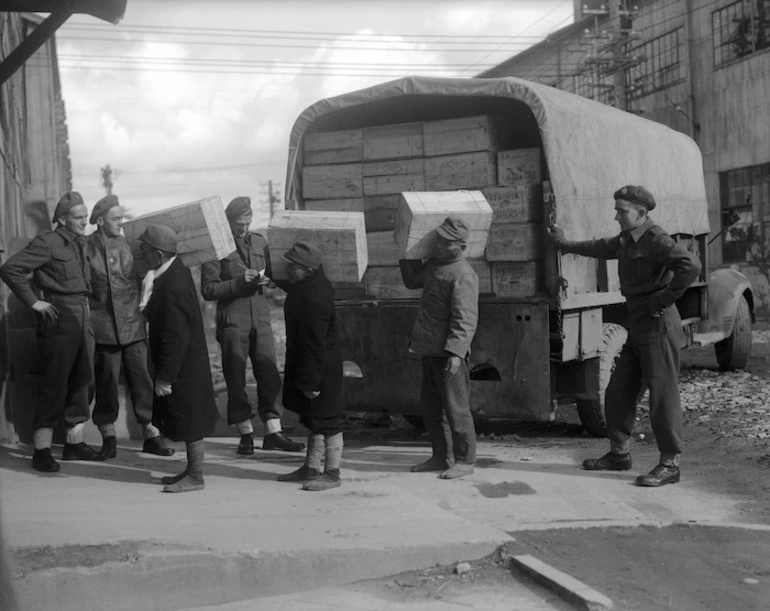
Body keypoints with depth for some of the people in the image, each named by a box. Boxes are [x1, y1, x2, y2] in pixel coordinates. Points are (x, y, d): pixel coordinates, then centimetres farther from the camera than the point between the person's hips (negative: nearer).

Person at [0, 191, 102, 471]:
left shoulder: (80, 243, 13)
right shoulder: (47, 243, -11)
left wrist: (84, 303, 12)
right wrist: (33, 302, -15)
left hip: (82, 317, 8)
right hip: (58, 318, -8)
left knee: (82, 382, 12)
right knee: (55, 385, -7)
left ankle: (74, 443, 23)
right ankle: (41, 451, -1)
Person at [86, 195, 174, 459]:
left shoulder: (126, 244, 9)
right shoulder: (87, 247, -3)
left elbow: (140, 278, 17)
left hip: (132, 324, 3)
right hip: (104, 326, -3)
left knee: (141, 378, 3)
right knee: (106, 380, 2)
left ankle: (151, 434, 10)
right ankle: (108, 437, 14)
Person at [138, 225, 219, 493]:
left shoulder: (174, 286, -27)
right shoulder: (173, 271, 3)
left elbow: (175, 338, -25)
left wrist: (165, 377, -21)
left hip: (184, 368, -10)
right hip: (187, 363, 10)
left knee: (189, 421, 2)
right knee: (188, 420, 18)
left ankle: (195, 477, 14)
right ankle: (192, 470, 30)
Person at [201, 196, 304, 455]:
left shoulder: (259, 241, 12)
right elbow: (208, 289, -7)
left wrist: (264, 279, -1)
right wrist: (239, 282, -18)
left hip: (260, 317, 4)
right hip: (232, 320, -4)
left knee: (269, 374, 0)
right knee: (235, 378, 1)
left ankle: (273, 432, 5)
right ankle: (246, 434, 9)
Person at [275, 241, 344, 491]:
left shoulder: (315, 297, -28)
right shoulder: (307, 286, 3)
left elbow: (315, 344, -26)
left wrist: (310, 381, -23)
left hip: (321, 367, -11)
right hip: (304, 363, 11)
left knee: (325, 420, 0)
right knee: (313, 418, 18)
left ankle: (332, 473, 9)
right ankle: (311, 468, 29)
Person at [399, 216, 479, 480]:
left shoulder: (463, 275, -17)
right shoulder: (434, 263, 12)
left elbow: (465, 320, -22)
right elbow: (412, 281, 30)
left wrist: (455, 352, -29)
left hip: (449, 353, -9)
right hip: (430, 350, 10)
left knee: (455, 407, -2)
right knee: (430, 406, 16)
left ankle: (464, 461, 8)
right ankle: (441, 457, 27)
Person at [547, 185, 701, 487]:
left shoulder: (656, 240, -16)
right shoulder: (626, 240, 13)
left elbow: (690, 265, -30)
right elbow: (602, 248, 34)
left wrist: (664, 298, -22)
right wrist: (565, 244, 46)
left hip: (659, 327, -10)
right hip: (637, 328, 10)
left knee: (662, 395, -5)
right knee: (618, 391, 13)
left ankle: (669, 464, 2)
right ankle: (619, 453, 26)